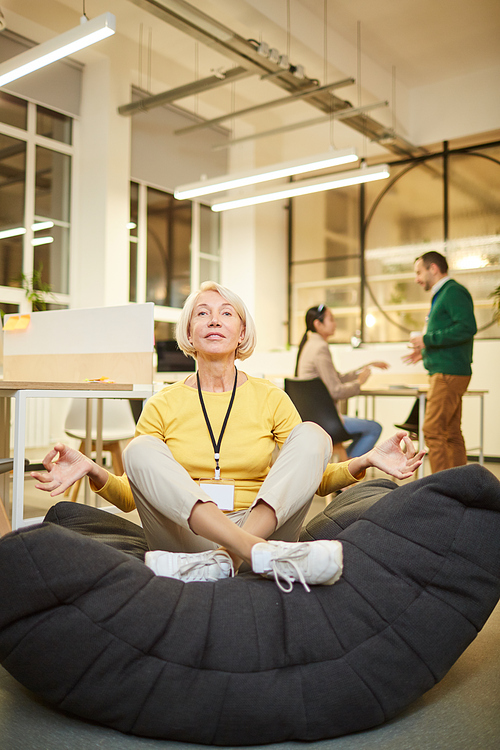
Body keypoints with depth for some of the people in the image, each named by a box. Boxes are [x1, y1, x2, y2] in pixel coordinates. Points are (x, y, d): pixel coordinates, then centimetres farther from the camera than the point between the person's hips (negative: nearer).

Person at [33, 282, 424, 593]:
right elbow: (132, 497, 6)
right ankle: (256, 552, -42)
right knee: (140, 449, -23)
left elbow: (312, 480, 10)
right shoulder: (164, 405, 6)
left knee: (312, 434, -17)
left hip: (265, 525, 1)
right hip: (185, 534, 0)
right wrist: (94, 472, -14)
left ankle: (226, 558, -36)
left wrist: (365, 462, -8)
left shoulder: (271, 399, 8)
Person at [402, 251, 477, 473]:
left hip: (449, 373, -10)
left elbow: (467, 328, -22)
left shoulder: (454, 291, -9)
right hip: (444, 373, 10)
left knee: (433, 431, -12)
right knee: (451, 433, 11)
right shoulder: (441, 295, 22)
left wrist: (428, 339, -17)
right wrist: (425, 351, 16)